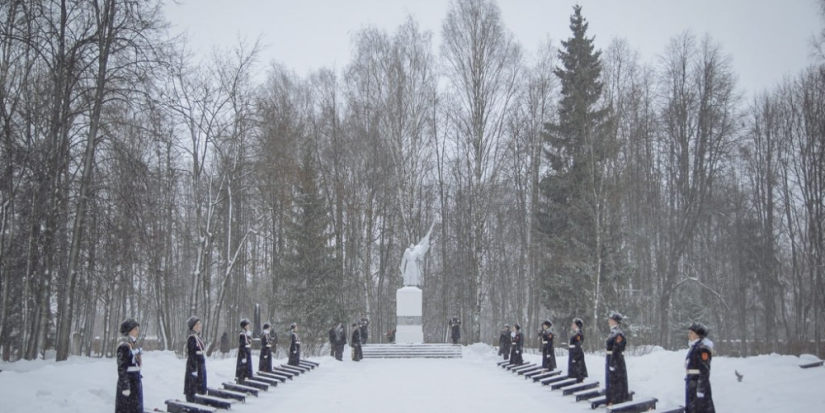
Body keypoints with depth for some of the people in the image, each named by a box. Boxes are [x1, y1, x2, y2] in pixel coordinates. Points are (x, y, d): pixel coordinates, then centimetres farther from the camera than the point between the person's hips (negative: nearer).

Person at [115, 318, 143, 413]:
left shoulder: (133, 343, 10)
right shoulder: (124, 345, -17)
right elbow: (121, 367, -19)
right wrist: (125, 386, -21)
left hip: (136, 380, 9)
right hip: (128, 381, -9)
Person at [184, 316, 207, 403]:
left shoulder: (197, 337, 12)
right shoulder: (192, 338, -15)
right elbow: (191, 355, -18)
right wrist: (194, 369, -20)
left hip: (200, 366, 9)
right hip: (195, 367, -9)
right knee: (192, 388, -3)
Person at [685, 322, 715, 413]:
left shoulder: (702, 349, -17)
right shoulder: (693, 347, 13)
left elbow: (705, 371, -20)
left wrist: (701, 391, -22)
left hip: (700, 386, -10)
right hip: (692, 386, 10)